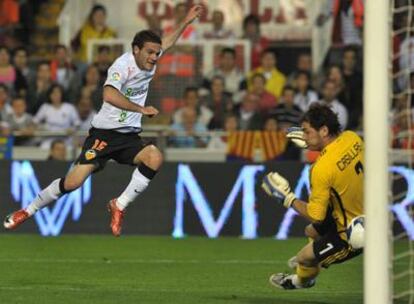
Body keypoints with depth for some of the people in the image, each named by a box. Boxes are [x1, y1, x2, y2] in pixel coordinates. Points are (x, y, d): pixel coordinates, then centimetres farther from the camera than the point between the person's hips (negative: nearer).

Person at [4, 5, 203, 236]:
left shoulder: (149, 62, 6)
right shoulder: (123, 65, -17)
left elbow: (166, 43, 30)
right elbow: (109, 95, -36)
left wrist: (187, 22, 26)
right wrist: (141, 109, -30)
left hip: (130, 137, 6)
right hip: (105, 134, -6)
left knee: (155, 157, -25)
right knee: (73, 182, -15)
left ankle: (120, 205, -10)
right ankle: (28, 210, 8)